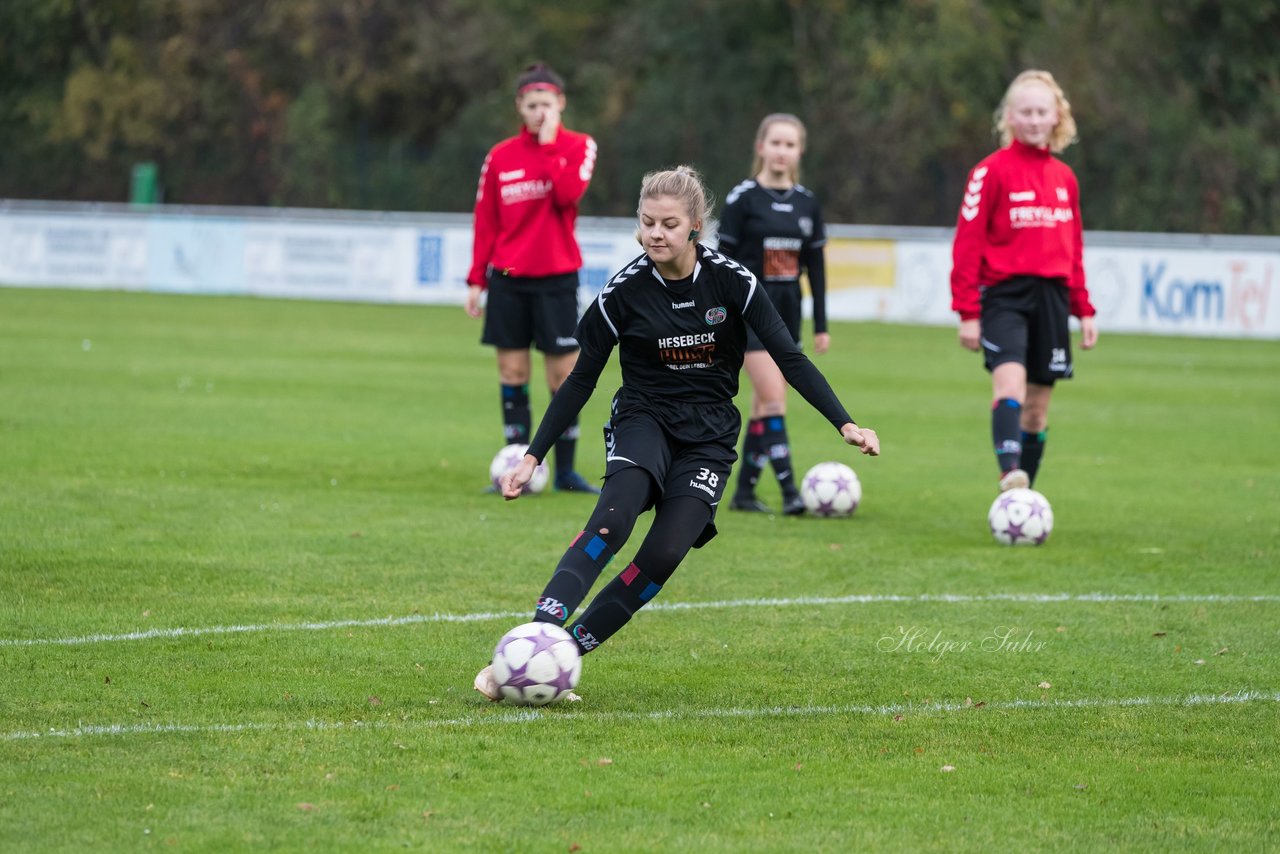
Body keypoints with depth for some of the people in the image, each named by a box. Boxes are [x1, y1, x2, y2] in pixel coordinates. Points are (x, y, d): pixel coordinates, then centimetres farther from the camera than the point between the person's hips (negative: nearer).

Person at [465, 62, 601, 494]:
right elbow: (485, 223, 7)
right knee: (513, 373, 2)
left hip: (556, 277, -2)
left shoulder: (578, 147, 0)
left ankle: (565, 470, 6)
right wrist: (476, 280, 3)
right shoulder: (500, 157, 5)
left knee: (564, 374, -1)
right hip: (508, 279, 2)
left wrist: (549, 145, -15)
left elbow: (568, 194, -19)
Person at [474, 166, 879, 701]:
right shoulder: (624, 291, -9)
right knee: (613, 519, -31)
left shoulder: (730, 280, -10)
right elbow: (581, 381, 0)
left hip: (709, 436, 1)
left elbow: (789, 358, -5)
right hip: (644, 418, -1)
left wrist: (845, 425, -14)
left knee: (665, 553, -21)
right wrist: (532, 458, -2)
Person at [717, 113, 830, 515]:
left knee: (764, 405, 7)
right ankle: (789, 490, -18)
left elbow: (816, 266, 13)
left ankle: (744, 491, 14)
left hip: (787, 310, 5)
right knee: (774, 398, -15)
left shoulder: (806, 203, 8)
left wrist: (821, 325, 11)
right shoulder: (743, 198, -6)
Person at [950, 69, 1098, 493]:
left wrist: (1084, 310, 17)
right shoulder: (992, 171, -4)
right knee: (1010, 382, -27)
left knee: (1038, 406, 7)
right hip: (1005, 294, -5)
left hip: (1052, 296, 5)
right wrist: (968, 311, -11)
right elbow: (967, 242, -6)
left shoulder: (1064, 177, 13)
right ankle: (1009, 472, -42)